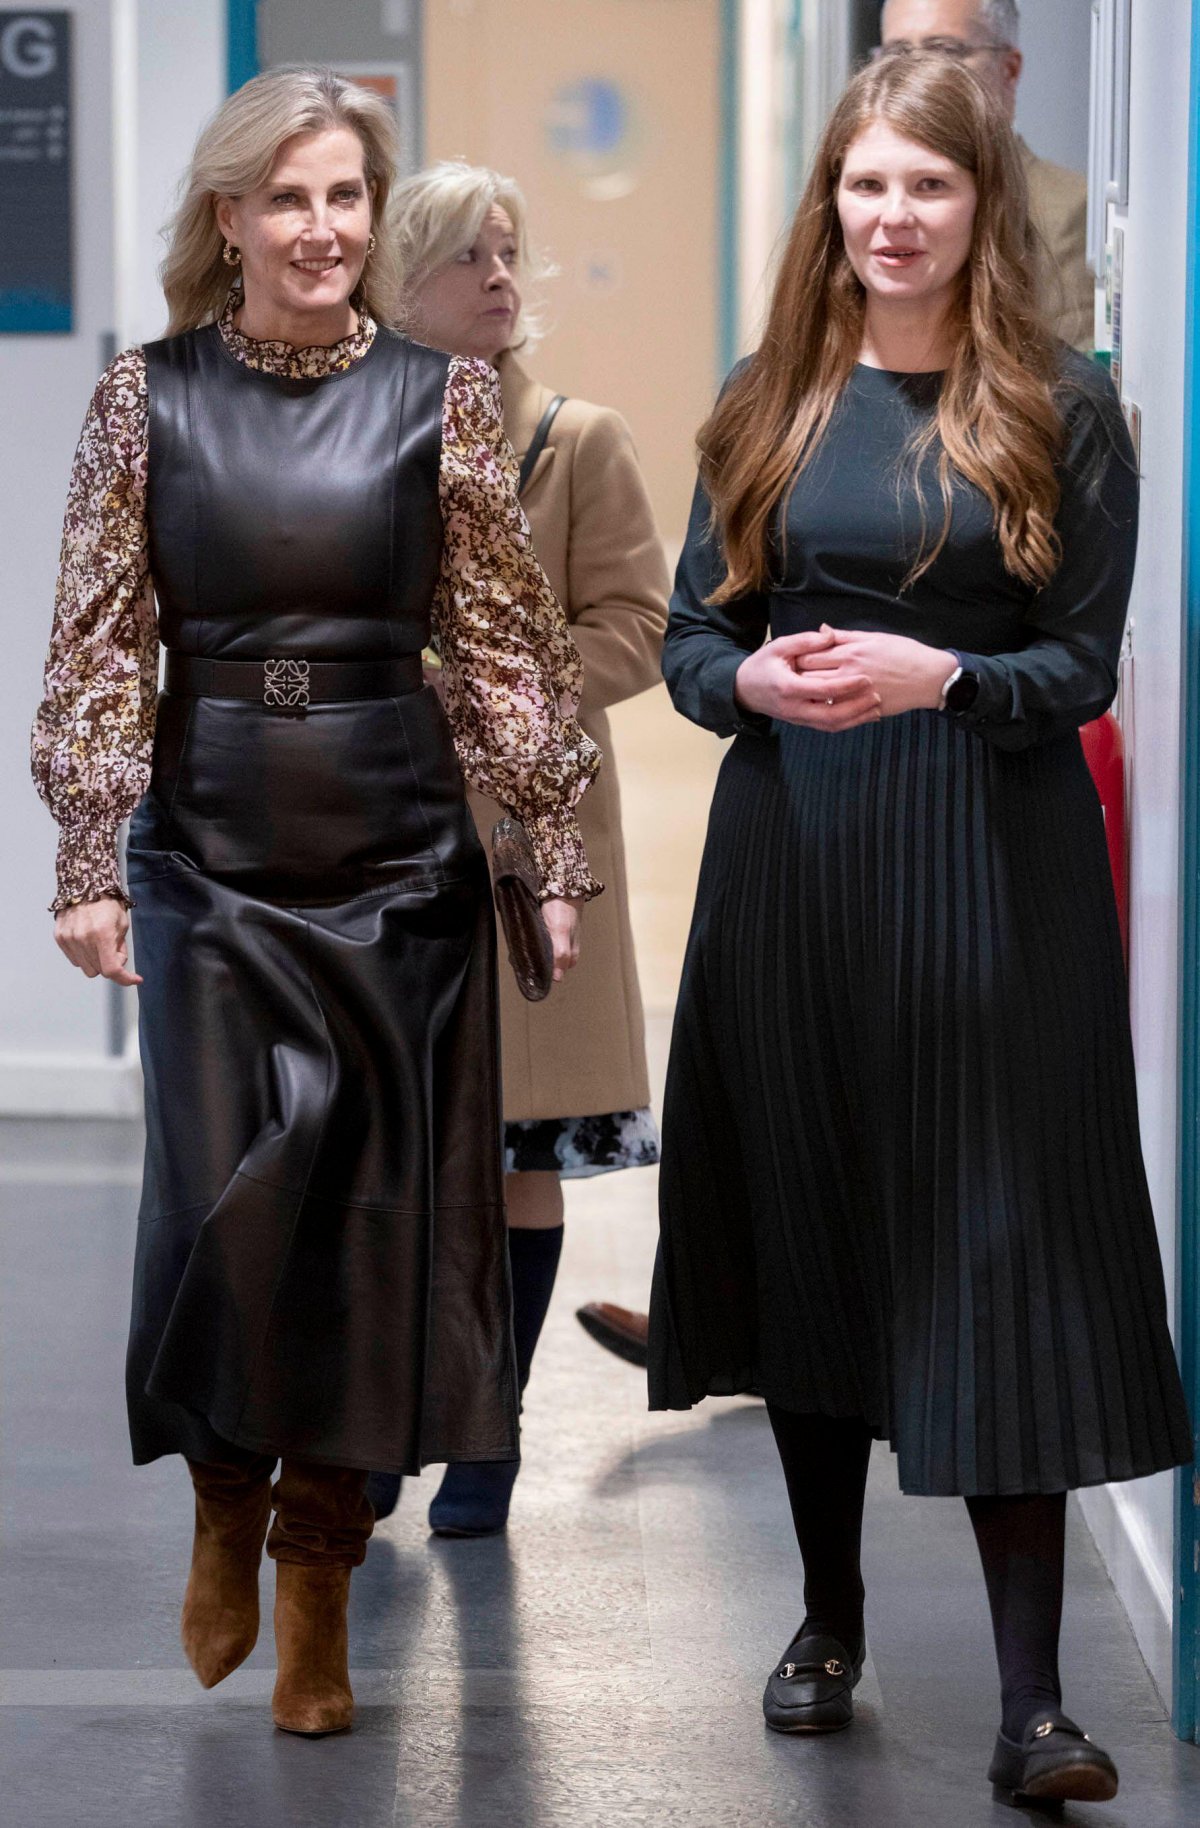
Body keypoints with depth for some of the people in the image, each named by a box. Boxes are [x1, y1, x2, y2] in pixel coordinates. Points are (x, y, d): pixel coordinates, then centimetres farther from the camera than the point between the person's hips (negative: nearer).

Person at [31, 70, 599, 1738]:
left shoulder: (441, 398, 1)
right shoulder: (149, 399, 1)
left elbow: (508, 643, 3)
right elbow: (100, 647, 1)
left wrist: (558, 847, -1)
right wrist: (87, 863, -5)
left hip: (398, 848, 0)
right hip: (209, 847, 0)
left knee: (372, 1199, 3)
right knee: (226, 1189, -5)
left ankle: (322, 1571, 17)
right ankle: (227, 1500, 22)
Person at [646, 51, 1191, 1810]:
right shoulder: (768, 404, 8)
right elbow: (690, 638, 8)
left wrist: (936, 676, -20)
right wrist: (756, 679, -14)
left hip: (990, 863, -3)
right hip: (792, 855, 3)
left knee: (998, 1240, -6)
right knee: (804, 1226, 11)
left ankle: (1032, 1698, -4)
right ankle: (830, 1616, 28)